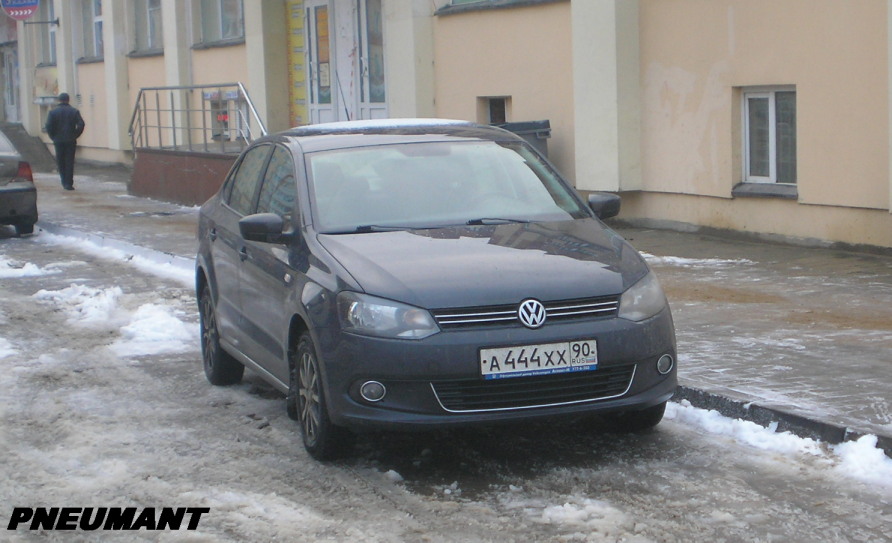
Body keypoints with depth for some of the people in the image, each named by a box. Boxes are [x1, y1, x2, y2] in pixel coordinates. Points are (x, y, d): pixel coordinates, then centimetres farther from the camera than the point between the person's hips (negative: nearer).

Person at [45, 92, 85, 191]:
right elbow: (81, 125, -8)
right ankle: (69, 183, -3)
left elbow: (49, 126, -7)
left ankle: (64, 181, 13)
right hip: (71, 141, 0)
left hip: (58, 141, 0)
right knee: (69, 162, 1)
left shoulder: (53, 112, 1)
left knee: (60, 161, 13)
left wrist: (53, 137, 4)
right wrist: (75, 135, 2)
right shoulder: (74, 111, 1)